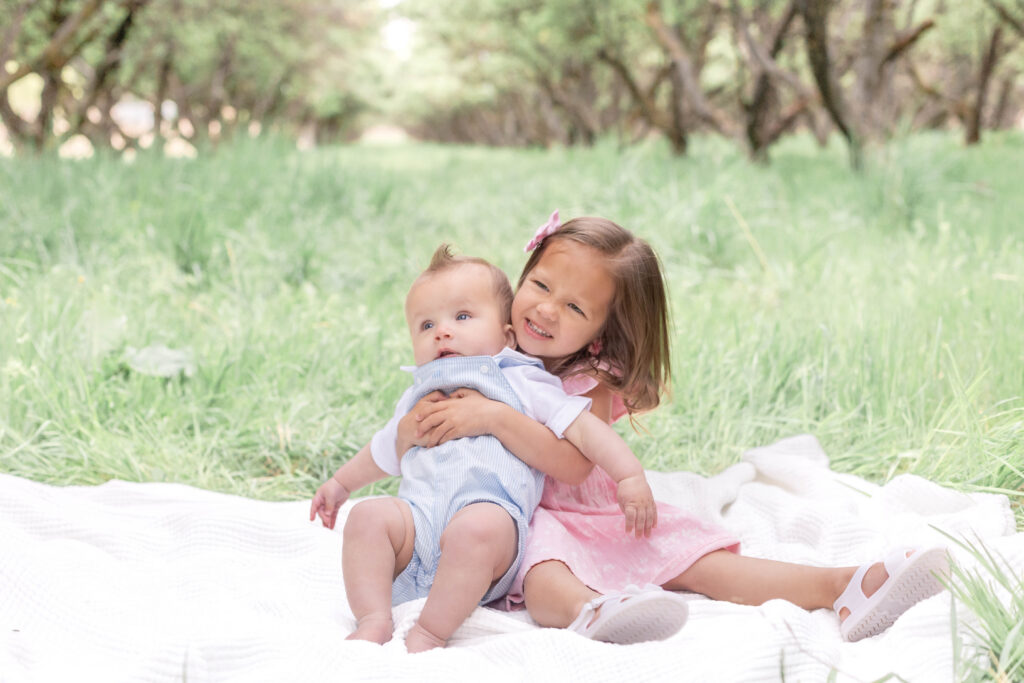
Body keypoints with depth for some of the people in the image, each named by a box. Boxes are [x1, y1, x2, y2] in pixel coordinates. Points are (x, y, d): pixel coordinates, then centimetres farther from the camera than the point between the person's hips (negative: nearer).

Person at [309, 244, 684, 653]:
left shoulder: (522, 385, 13)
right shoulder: (418, 398, 30)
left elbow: (583, 429, 4)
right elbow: (384, 451, 48)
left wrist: (630, 477, -8)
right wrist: (340, 484, 55)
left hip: (492, 510, -5)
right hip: (420, 518, 5)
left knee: (475, 528, -39)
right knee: (367, 516, -24)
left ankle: (430, 634, -34)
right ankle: (374, 620, -27)